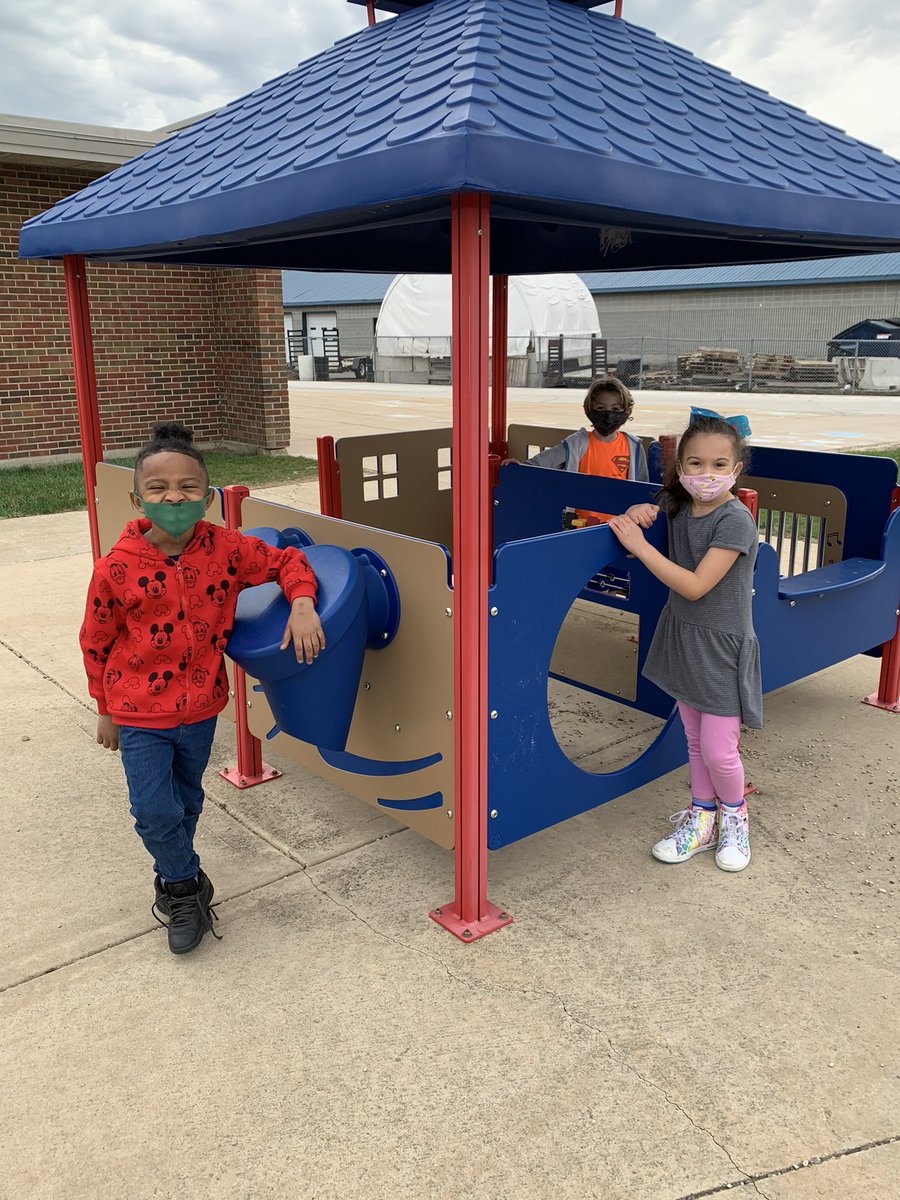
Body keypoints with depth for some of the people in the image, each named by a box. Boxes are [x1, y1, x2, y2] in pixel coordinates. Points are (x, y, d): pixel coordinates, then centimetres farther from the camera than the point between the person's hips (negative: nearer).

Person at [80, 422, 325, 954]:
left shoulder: (226, 548, -14)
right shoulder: (118, 567, -18)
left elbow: (287, 561, 0)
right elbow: (96, 641, -4)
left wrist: (302, 604, -21)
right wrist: (105, 709, 5)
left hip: (202, 706, 3)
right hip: (140, 713, -2)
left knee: (187, 801, 21)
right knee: (155, 812, -5)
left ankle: (174, 882, 48)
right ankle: (188, 882, 26)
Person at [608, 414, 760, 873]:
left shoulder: (735, 521, -22)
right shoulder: (678, 506, -2)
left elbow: (695, 586, -27)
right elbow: (651, 508, 19)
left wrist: (639, 545, -26)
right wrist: (639, 512, -6)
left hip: (722, 646, -6)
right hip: (682, 635, 6)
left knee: (718, 749, 0)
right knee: (695, 741, 17)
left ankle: (734, 816, 29)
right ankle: (702, 821, 33)